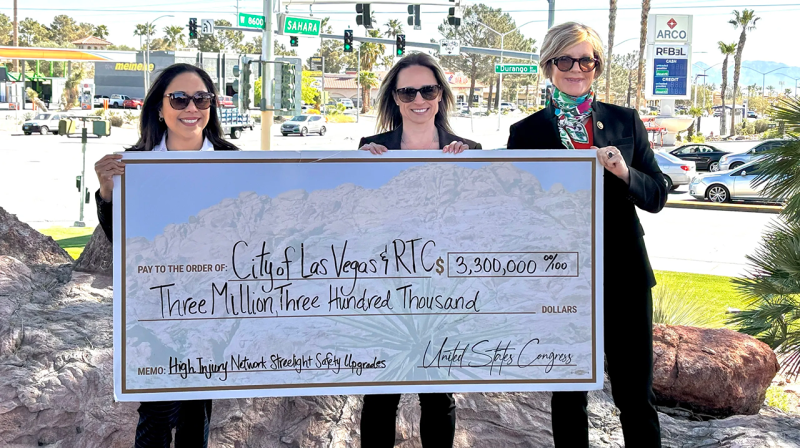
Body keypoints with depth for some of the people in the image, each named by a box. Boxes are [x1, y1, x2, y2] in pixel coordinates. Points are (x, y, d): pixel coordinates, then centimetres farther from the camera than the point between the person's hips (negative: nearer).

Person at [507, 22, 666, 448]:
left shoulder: (626, 121, 6)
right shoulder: (526, 133, 2)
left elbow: (657, 196, 4)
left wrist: (624, 172, -12)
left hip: (624, 276, 1)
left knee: (636, 397, 6)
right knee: (568, 397, 11)